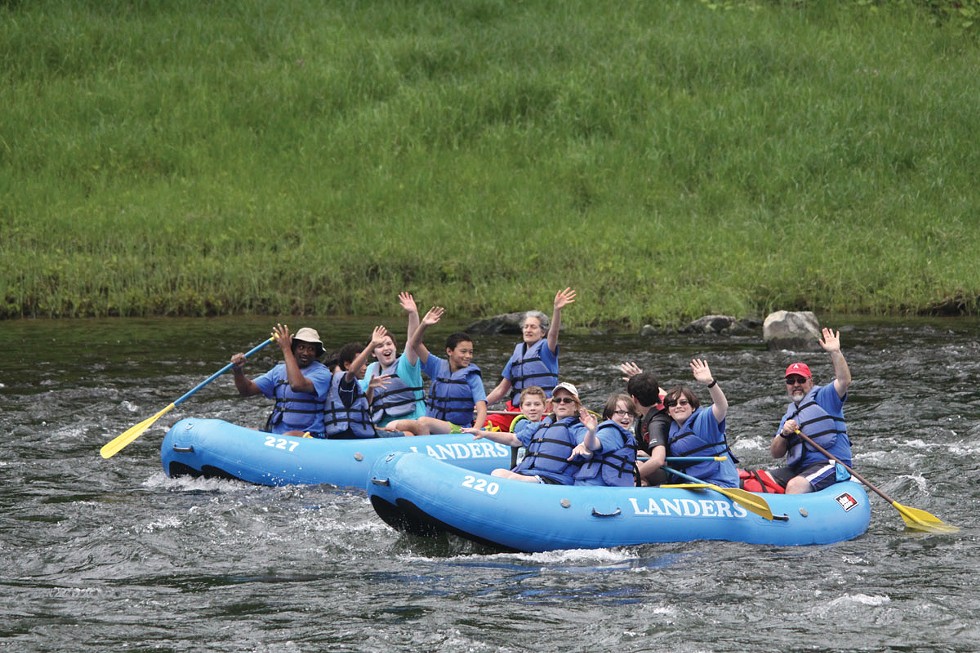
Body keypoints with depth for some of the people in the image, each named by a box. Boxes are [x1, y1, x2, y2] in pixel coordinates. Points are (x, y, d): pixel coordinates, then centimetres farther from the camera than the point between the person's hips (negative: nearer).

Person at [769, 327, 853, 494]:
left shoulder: (823, 396, 7)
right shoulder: (788, 416, 24)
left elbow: (844, 381, -13)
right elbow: (776, 454, 18)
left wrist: (835, 352, -21)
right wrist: (783, 434, -2)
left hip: (831, 464, -7)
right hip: (799, 468, 7)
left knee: (794, 486, -32)